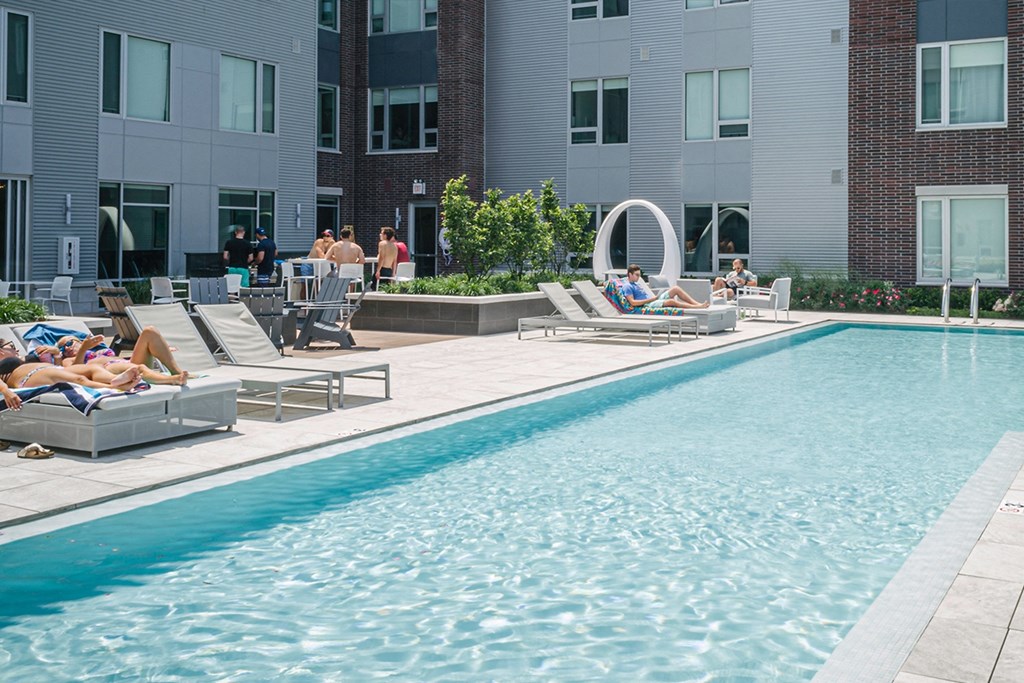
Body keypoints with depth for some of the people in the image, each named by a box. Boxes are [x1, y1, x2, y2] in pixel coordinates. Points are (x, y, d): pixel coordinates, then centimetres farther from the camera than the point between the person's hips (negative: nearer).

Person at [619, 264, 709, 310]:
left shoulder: (636, 284, 24)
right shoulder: (627, 287, -6)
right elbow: (632, 302, -17)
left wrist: (654, 297, 6)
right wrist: (650, 299, -16)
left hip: (653, 300, 10)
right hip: (647, 305, -10)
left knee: (675, 289, -2)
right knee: (671, 301, -30)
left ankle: (697, 303, -7)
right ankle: (697, 307, -25)